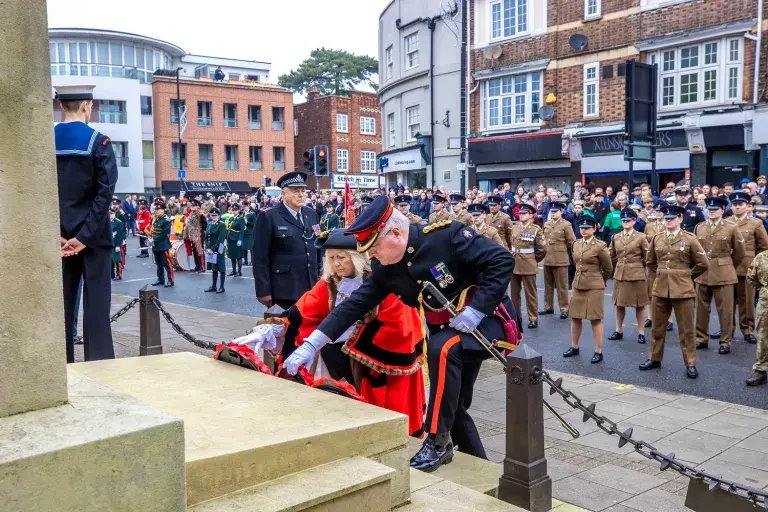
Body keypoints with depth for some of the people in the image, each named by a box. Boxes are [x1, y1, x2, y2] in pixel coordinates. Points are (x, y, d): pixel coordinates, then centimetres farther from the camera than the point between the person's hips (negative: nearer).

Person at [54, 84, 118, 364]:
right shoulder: (98, 141, -8)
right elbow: (105, 191, -16)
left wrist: (55, 234, -1)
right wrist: (85, 235, -14)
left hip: (60, 237, 4)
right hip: (93, 235, -4)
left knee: (62, 304, 10)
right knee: (96, 304, 0)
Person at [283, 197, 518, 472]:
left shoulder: (447, 235, -25)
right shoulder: (384, 268, -7)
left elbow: (503, 260, -25)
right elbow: (354, 305, -7)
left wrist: (476, 309, -30)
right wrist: (311, 344, -13)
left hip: (485, 319, -7)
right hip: (448, 331, 7)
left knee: (441, 349, -34)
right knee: (451, 405, 11)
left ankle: (438, 442, -20)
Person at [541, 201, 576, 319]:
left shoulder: (566, 225, -6)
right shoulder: (546, 224, 10)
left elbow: (572, 242, -4)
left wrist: (562, 250, 5)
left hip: (560, 260, -6)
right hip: (547, 259, 6)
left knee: (562, 286, 0)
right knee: (548, 285, 13)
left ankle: (564, 310, 7)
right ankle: (549, 307, 24)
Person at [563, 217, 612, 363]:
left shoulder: (600, 246, -11)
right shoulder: (575, 244, 7)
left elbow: (608, 269, -1)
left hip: (594, 287, -6)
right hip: (577, 285, 6)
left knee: (595, 319, 1)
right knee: (575, 317, 12)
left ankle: (598, 351, 10)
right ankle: (574, 347, 27)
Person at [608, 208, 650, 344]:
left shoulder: (641, 237, -4)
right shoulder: (616, 237, 6)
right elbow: (611, 256, 16)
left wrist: (639, 265, 1)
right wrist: (619, 265, 11)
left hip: (637, 275, -3)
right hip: (619, 275, 4)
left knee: (639, 305, 5)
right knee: (619, 303, 10)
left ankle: (641, 333, 14)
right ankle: (619, 331, 21)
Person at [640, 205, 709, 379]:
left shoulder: (689, 239, -6)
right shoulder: (656, 238, 5)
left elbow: (703, 264, -2)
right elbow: (650, 262, 20)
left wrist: (686, 276, 5)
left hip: (682, 289, -4)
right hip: (660, 288, 4)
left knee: (686, 329, 3)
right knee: (657, 326, 14)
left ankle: (690, 364, 12)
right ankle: (655, 359, 27)